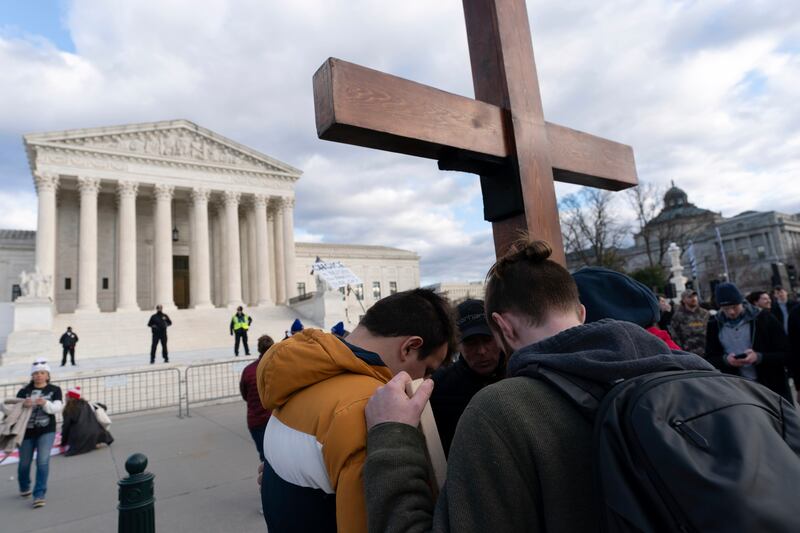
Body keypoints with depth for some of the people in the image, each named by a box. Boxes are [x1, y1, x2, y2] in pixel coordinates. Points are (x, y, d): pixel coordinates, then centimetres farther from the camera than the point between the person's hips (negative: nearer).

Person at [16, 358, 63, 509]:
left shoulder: (55, 390, 0)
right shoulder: (24, 391, 0)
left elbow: (57, 408, -11)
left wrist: (45, 403, -31)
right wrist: (23, 404, -31)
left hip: (46, 431, -1)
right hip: (27, 431, 1)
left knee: (43, 461, -13)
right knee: (24, 463, 14)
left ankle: (39, 495, -6)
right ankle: (24, 488, 42)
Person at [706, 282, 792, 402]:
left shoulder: (764, 319, -5)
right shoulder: (714, 326, 1)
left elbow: (785, 354, -5)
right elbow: (710, 359, 5)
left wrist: (759, 357, -23)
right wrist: (725, 360, -17)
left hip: (771, 387, -1)